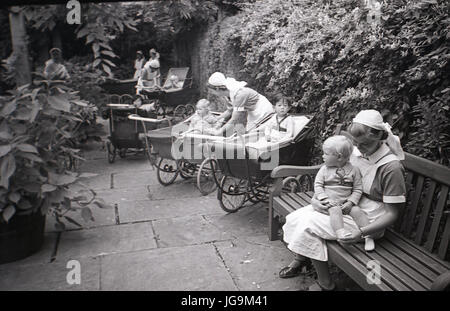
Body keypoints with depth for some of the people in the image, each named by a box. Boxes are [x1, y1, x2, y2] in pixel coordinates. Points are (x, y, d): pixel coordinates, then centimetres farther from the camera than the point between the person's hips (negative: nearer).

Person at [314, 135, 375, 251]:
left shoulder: (353, 170, 1)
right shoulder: (324, 169, 3)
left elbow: (358, 189, 2)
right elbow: (318, 185, -1)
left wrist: (350, 202, -12)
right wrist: (326, 200, -15)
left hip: (346, 203, 1)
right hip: (330, 203, -1)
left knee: (357, 211, -20)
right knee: (335, 210, -30)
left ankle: (369, 237, -14)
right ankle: (340, 233, -41)